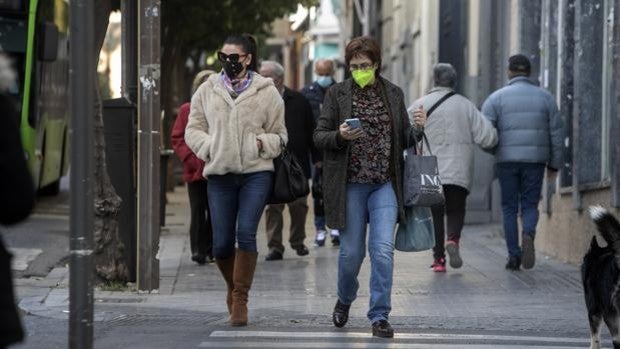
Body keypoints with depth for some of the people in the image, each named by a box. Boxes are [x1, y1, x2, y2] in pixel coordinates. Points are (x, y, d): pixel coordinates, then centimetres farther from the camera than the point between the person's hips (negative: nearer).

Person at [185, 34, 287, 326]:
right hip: (220, 173, 2)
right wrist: (209, 147, -5)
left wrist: (262, 143, -10)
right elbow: (193, 129, 13)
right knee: (221, 243, 0)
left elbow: (279, 135, 10)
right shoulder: (208, 90, 10)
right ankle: (232, 285, 29)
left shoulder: (267, 92, 5)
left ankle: (240, 297, -3)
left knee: (246, 234, -15)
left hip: (256, 173, -2)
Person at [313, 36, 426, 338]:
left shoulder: (393, 94, 8)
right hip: (350, 185, -1)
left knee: (383, 250, -10)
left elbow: (403, 141, 13)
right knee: (351, 252, 5)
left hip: (384, 185, 1)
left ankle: (380, 316, -3)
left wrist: (417, 129, -9)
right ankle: (345, 300, 34)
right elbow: (319, 137, 0)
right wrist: (340, 136, -20)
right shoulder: (337, 93, 1)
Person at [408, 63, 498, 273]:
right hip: (459, 173, 1)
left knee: (435, 214, 8)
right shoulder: (466, 106, 2)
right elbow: (487, 137, -1)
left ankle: (438, 258, 3)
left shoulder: (420, 106, -1)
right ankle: (453, 239, -14)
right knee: (456, 210, 14)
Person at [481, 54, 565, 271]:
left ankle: (513, 255, 4)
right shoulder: (544, 97, 6)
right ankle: (528, 235, -23)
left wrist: (492, 148, 13)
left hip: (506, 160, -1)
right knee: (530, 205, 8)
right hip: (535, 161, 1)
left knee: (509, 207, 10)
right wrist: (554, 164, 11)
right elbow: (557, 133, 4)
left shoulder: (497, 98, 0)